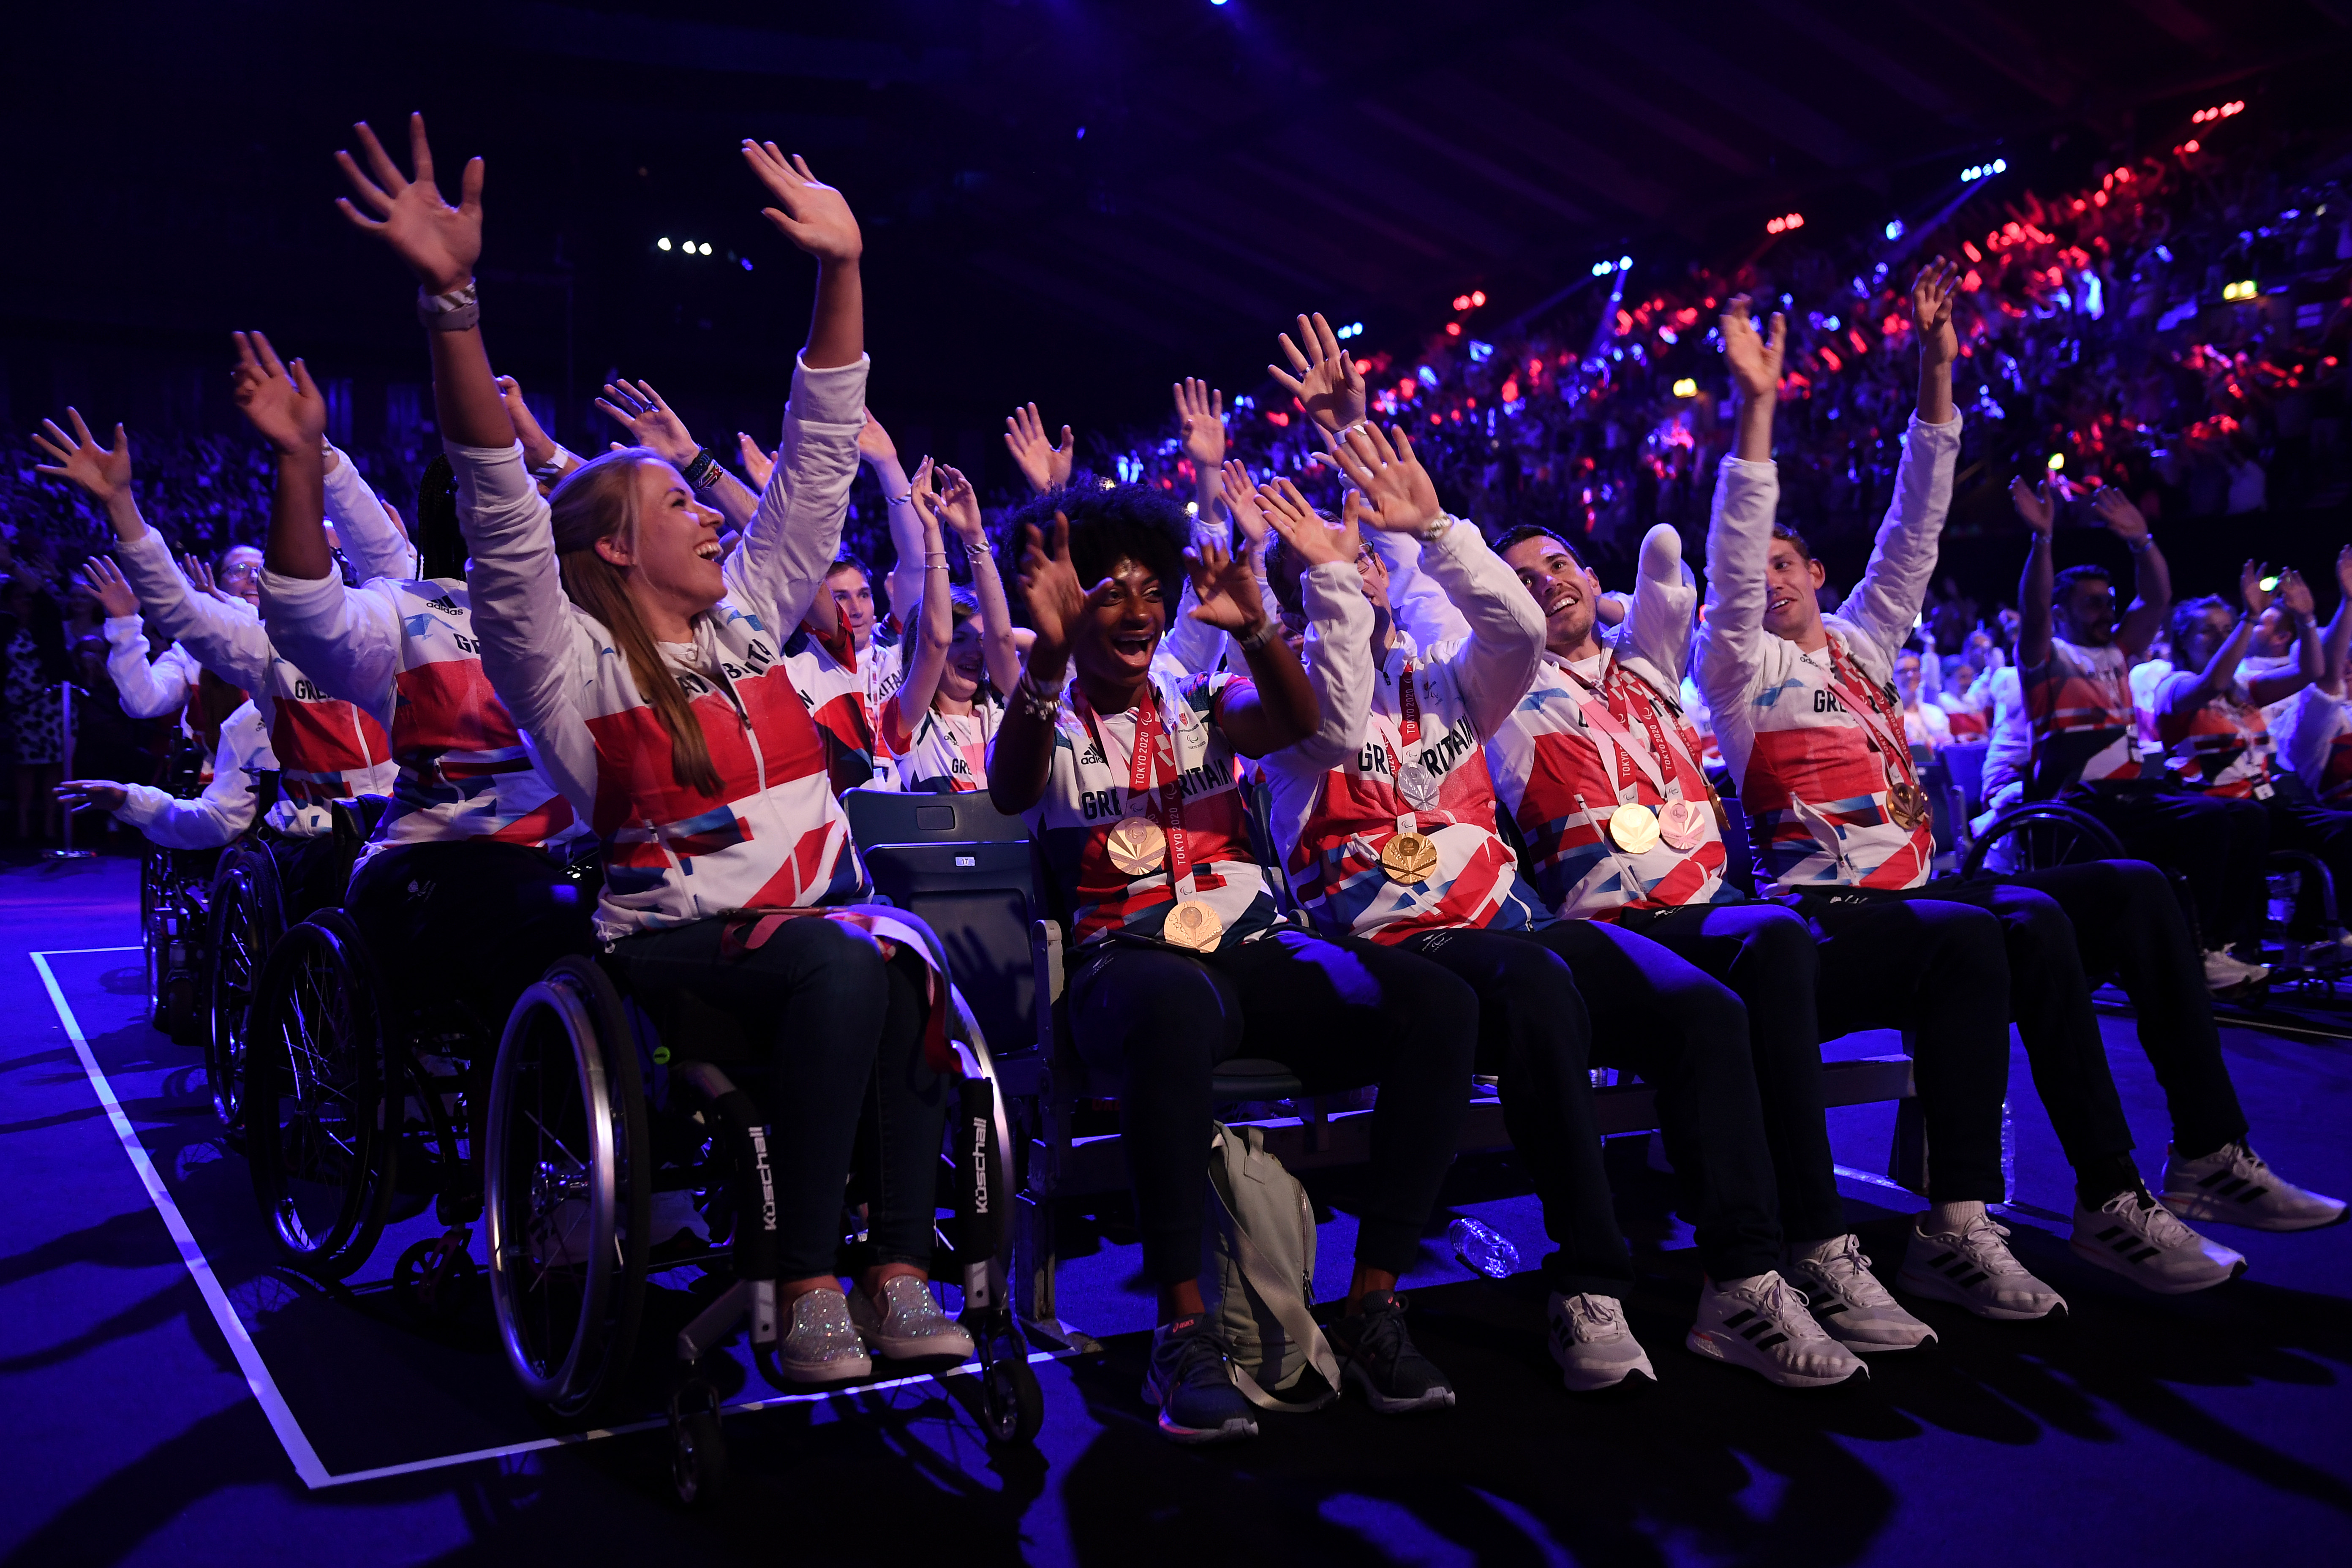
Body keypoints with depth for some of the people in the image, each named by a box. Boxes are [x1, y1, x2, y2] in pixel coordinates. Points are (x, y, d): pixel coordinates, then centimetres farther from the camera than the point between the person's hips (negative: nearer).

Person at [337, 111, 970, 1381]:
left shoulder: (749, 619, 16)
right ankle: (804, 1291, -28)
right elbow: (502, 511, -14)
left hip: (818, 911, 5)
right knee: (839, 962, -35)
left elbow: (818, 461, 16)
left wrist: (842, 269, 12)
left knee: (899, 957, -30)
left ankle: (898, 1272, -27)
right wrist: (449, 299, -26)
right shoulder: (569, 662, 1)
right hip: (675, 945, -4)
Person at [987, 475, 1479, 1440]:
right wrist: (1049, 655, -30)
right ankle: (1183, 1332, -34)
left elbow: (1298, 724, -2)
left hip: (1253, 951, 4)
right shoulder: (1048, 723, 11)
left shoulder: (1201, 703, 19)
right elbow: (1009, 792, -14)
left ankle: (1373, 1307, -18)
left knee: (1439, 1005, -23)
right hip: (1128, 964, -4)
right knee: (1177, 1003, -43)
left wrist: (1254, 629, -22)